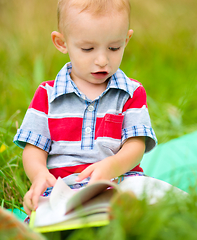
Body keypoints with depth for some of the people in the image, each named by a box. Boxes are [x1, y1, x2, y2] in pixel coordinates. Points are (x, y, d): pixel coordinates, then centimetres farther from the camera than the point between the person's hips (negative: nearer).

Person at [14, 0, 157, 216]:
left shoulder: (132, 93, 12)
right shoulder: (47, 95, 13)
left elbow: (135, 147, 1)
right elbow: (33, 149, 9)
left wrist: (110, 167, -22)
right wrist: (39, 174, -16)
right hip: (62, 188, -1)